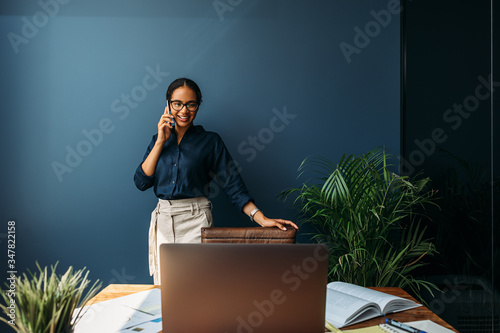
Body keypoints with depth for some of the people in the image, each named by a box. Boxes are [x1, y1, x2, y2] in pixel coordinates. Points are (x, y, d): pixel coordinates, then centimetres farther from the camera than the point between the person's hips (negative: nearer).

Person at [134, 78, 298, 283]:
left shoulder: (209, 141, 1)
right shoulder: (158, 140, 11)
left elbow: (233, 184, -4)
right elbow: (141, 182, 0)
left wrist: (261, 218, -16)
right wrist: (161, 141, -4)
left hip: (196, 220, -3)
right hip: (163, 221, 3)